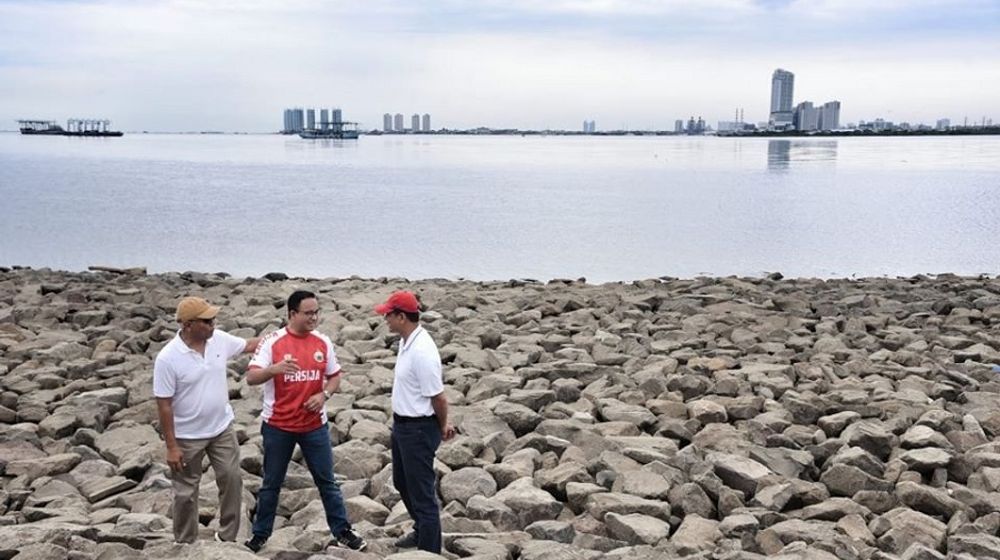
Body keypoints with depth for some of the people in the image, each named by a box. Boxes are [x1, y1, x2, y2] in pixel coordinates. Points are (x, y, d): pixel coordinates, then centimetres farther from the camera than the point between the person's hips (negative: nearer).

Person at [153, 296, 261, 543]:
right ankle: (185, 545, 27)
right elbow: (164, 405, -17)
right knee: (186, 492, 10)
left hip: (222, 428, 5)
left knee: (232, 480, 9)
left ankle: (227, 538, 26)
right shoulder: (168, 358, -22)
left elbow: (248, 345, 12)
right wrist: (171, 446, -16)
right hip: (188, 436, -5)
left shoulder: (219, 339, -8)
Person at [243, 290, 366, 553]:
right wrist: (276, 368, -37)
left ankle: (343, 531, 23)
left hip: (315, 425, 2)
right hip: (277, 426, -2)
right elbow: (251, 377, -18)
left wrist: (324, 394, -12)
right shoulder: (272, 341, -12)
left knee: (327, 481, 10)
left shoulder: (323, 342, -2)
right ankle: (260, 535, 28)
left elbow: (335, 377, 9)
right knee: (271, 484, 12)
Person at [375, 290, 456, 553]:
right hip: (402, 424, 10)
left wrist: (442, 426, -4)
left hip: (418, 429, -10)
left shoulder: (421, 351, -28)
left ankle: (429, 550, 13)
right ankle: (421, 530, 46)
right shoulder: (407, 342, 4)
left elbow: (438, 396, -22)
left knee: (422, 492, 1)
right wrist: (442, 423, 12)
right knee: (403, 483, 26)